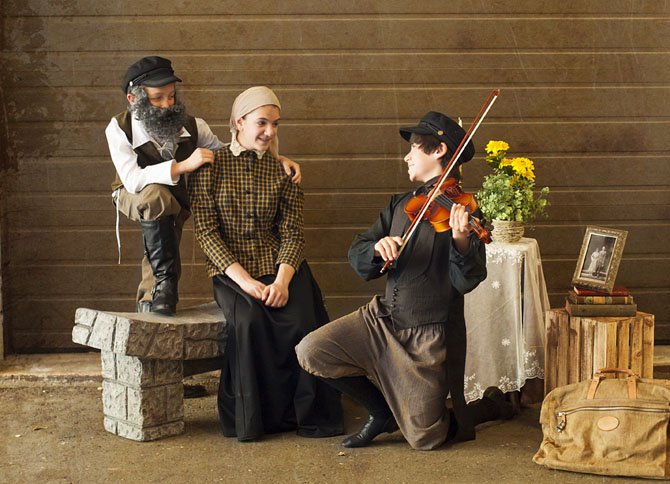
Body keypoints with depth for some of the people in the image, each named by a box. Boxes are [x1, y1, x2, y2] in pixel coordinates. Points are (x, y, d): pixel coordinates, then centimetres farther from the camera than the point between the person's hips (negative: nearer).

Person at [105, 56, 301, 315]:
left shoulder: (190, 126, -12)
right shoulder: (119, 128, -21)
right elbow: (132, 180, -34)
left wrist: (278, 159, -19)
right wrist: (184, 166, -45)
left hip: (176, 202, 5)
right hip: (133, 197, -5)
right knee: (156, 195, -35)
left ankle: (149, 302, 3)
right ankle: (165, 280, -25)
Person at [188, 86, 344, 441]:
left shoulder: (282, 172, 10)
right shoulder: (210, 167, 2)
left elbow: (292, 232, 2)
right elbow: (206, 231, -5)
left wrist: (282, 280, -17)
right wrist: (244, 281, -16)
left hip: (279, 266, 2)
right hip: (231, 272, -2)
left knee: (302, 321, -26)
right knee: (250, 320, -32)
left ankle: (308, 415, -9)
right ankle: (252, 419, -15)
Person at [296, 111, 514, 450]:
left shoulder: (461, 211, -11)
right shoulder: (400, 205, 8)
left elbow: (466, 282, -20)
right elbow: (357, 259, 2)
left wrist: (460, 241, -40)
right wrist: (377, 248, -21)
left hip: (427, 337, -6)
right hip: (383, 319, 6)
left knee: (426, 438, -1)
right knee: (311, 352, -12)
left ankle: (491, 405, 29)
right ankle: (383, 412, 10)